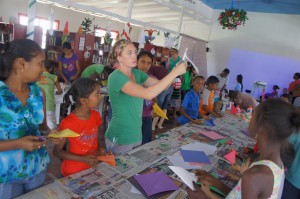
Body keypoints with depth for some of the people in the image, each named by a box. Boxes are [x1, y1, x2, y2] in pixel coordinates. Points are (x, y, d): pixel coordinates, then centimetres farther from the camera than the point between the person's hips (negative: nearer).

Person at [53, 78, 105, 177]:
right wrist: (83, 159, -21)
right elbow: (57, 151, -13)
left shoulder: (96, 116, -8)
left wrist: (102, 148, -12)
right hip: (73, 172, -4)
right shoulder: (68, 123, -23)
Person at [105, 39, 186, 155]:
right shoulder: (116, 77, -22)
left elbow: (161, 86, 1)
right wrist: (175, 72, -29)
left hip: (136, 135, 8)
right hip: (120, 139, -7)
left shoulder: (137, 73, 2)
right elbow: (148, 94, -33)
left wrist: (176, 71, -17)